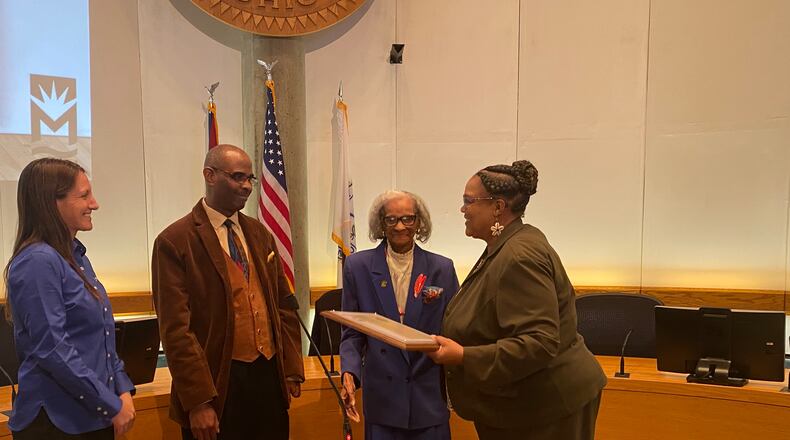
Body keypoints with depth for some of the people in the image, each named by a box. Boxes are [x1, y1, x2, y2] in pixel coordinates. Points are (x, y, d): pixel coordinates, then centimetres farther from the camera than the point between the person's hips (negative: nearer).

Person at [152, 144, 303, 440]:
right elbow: (176, 330, -12)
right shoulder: (174, 242, -8)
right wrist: (198, 402, -15)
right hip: (220, 383, -5)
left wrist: (292, 370, 8)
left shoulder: (259, 233, 9)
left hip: (270, 376, 5)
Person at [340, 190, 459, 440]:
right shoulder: (357, 266, -1)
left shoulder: (442, 269, 0)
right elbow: (352, 332, 3)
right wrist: (349, 373, -13)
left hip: (429, 395, 1)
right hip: (381, 397, 0)